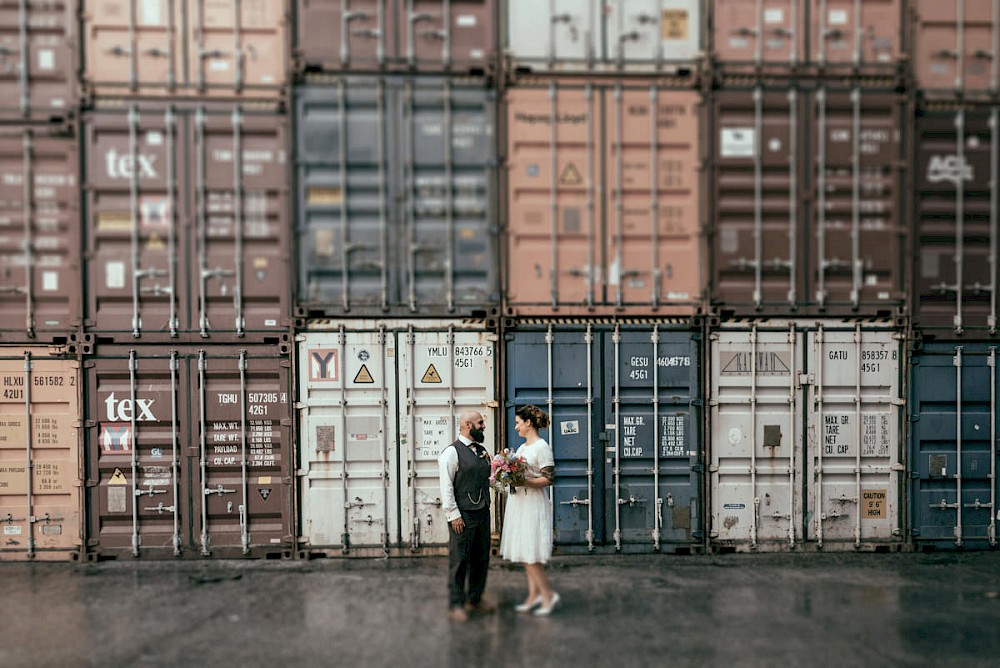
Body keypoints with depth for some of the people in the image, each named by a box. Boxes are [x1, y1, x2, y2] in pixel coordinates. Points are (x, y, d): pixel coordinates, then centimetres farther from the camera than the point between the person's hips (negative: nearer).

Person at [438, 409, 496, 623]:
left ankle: (475, 599, 31)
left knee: (481, 558, 15)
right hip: (462, 516, -7)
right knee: (460, 560, 0)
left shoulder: (482, 451, 13)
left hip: (483, 512, 8)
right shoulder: (451, 452, -11)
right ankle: (456, 605, 14)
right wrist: (453, 515, -16)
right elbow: (446, 486, -13)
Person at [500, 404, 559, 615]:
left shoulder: (542, 447, -11)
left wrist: (525, 482, -24)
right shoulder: (522, 447, 14)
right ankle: (534, 595, 18)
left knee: (530, 553, -6)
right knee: (524, 553, 10)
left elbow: (549, 479, -15)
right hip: (518, 502, 9)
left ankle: (548, 594, 7)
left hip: (532, 504, -9)